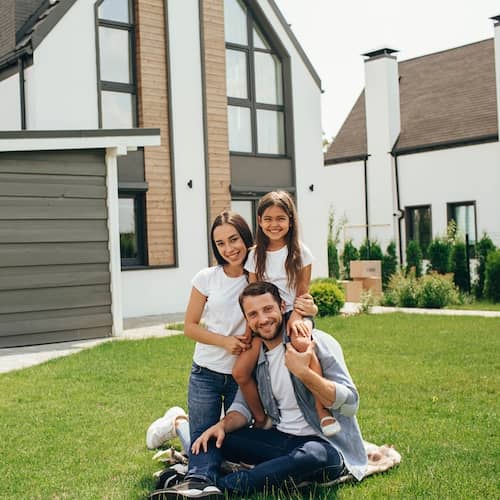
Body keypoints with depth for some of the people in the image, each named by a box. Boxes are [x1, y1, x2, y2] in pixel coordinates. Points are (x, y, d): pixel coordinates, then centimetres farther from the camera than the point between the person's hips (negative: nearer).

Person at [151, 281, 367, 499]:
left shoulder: (317, 342, -12)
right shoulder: (254, 356, 6)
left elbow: (350, 403, -18)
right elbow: (243, 405, 11)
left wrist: (303, 372, -28)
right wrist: (222, 425, -11)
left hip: (326, 446, -6)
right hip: (280, 439, 6)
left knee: (313, 455, -40)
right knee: (213, 437, -2)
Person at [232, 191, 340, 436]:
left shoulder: (300, 252, 0)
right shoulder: (255, 255, 7)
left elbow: (303, 291, -2)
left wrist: (295, 317, -20)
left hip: (295, 313, -3)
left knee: (301, 343, -40)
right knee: (240, 372, -15)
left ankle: (322, 410, -28)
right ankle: (261, 420, 9)